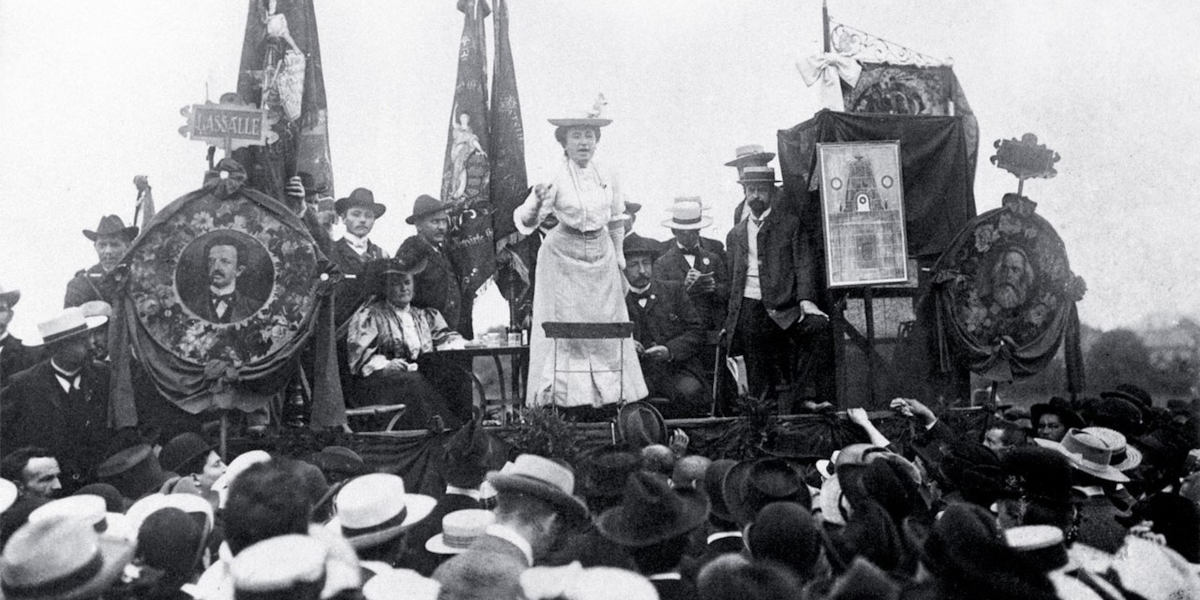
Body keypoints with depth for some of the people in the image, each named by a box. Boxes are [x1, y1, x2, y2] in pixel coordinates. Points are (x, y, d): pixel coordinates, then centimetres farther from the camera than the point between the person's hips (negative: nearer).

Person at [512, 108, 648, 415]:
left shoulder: (607, 179, 1)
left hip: (601, 257, 5)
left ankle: (608, 397, 17)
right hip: (563, 257, -4)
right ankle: (572, 399, 5)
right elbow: (526, 222, -21)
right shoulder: (556, 179, -13)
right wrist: (537, 203, -41)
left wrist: (619, 260, 16)